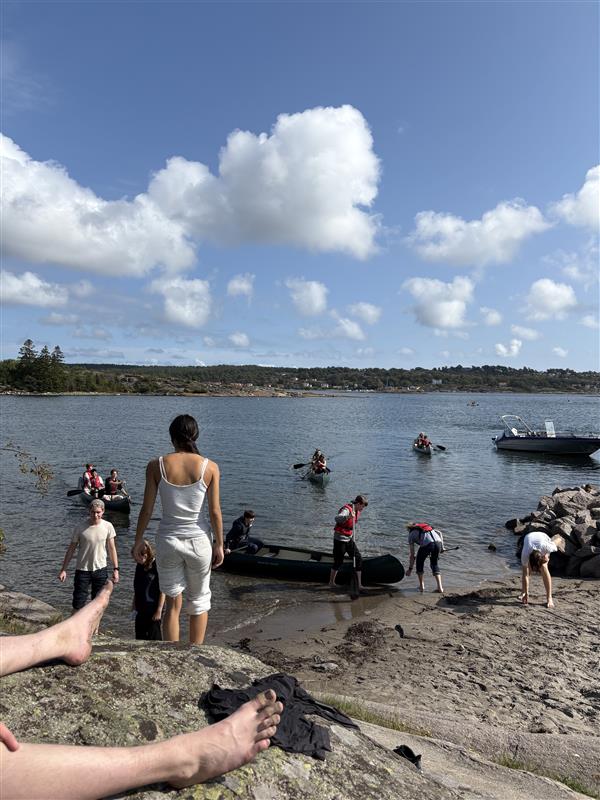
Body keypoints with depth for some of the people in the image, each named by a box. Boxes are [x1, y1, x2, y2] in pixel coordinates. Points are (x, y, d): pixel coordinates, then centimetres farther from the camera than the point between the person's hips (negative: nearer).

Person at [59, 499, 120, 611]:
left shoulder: (108, 526, -6)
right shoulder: (80, 528, -9)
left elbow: (112, 548, -1)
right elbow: (71, 549, -1)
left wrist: (115, 569, -3)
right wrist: (63, 569, -3)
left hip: (100, 569, 1)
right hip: (82, 570, -1)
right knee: (78, 605, 0)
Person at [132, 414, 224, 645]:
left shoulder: (156, 466, -8)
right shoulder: (210, 467, -9)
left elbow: (147, 510, -4)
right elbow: (215, 512, -6)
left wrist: (138, 541, 10)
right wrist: (219, 544, 6)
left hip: (168, 541, 1)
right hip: (198, 541, 0)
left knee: (173, 603, 18)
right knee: (199, 603, 20)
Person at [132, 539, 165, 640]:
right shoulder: (139, 566, 5)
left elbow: (163, 591, -17)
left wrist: (159, 610, -17)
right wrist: (134, 604, 18)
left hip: (153, 609, -7)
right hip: (140, 609, 7)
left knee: (154, 637, 0)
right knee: (139, 635, 16)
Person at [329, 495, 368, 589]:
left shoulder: (357, 511, 4)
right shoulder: (347, 509, -23)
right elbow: (337, 518, -45)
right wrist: (348, 517, -61)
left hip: (349, 539, 8)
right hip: (340, 540, -8)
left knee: (358, 559, 3)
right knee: (338, 562, 3)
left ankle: (359, 584, 11)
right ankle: (331, 582, 23)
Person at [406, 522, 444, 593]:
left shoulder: (411, 534, 24)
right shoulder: (425, 526, 36)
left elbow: (412, 555, 22)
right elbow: (439, 532, 22)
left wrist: (410, 568, 29)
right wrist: (442, 546, 24)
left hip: (426, 544, -4)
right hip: (438, 542, 4)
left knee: (420, 562, 23)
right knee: (434, 564, 24)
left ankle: (421, 586, 26)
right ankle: (440, 588, 14)